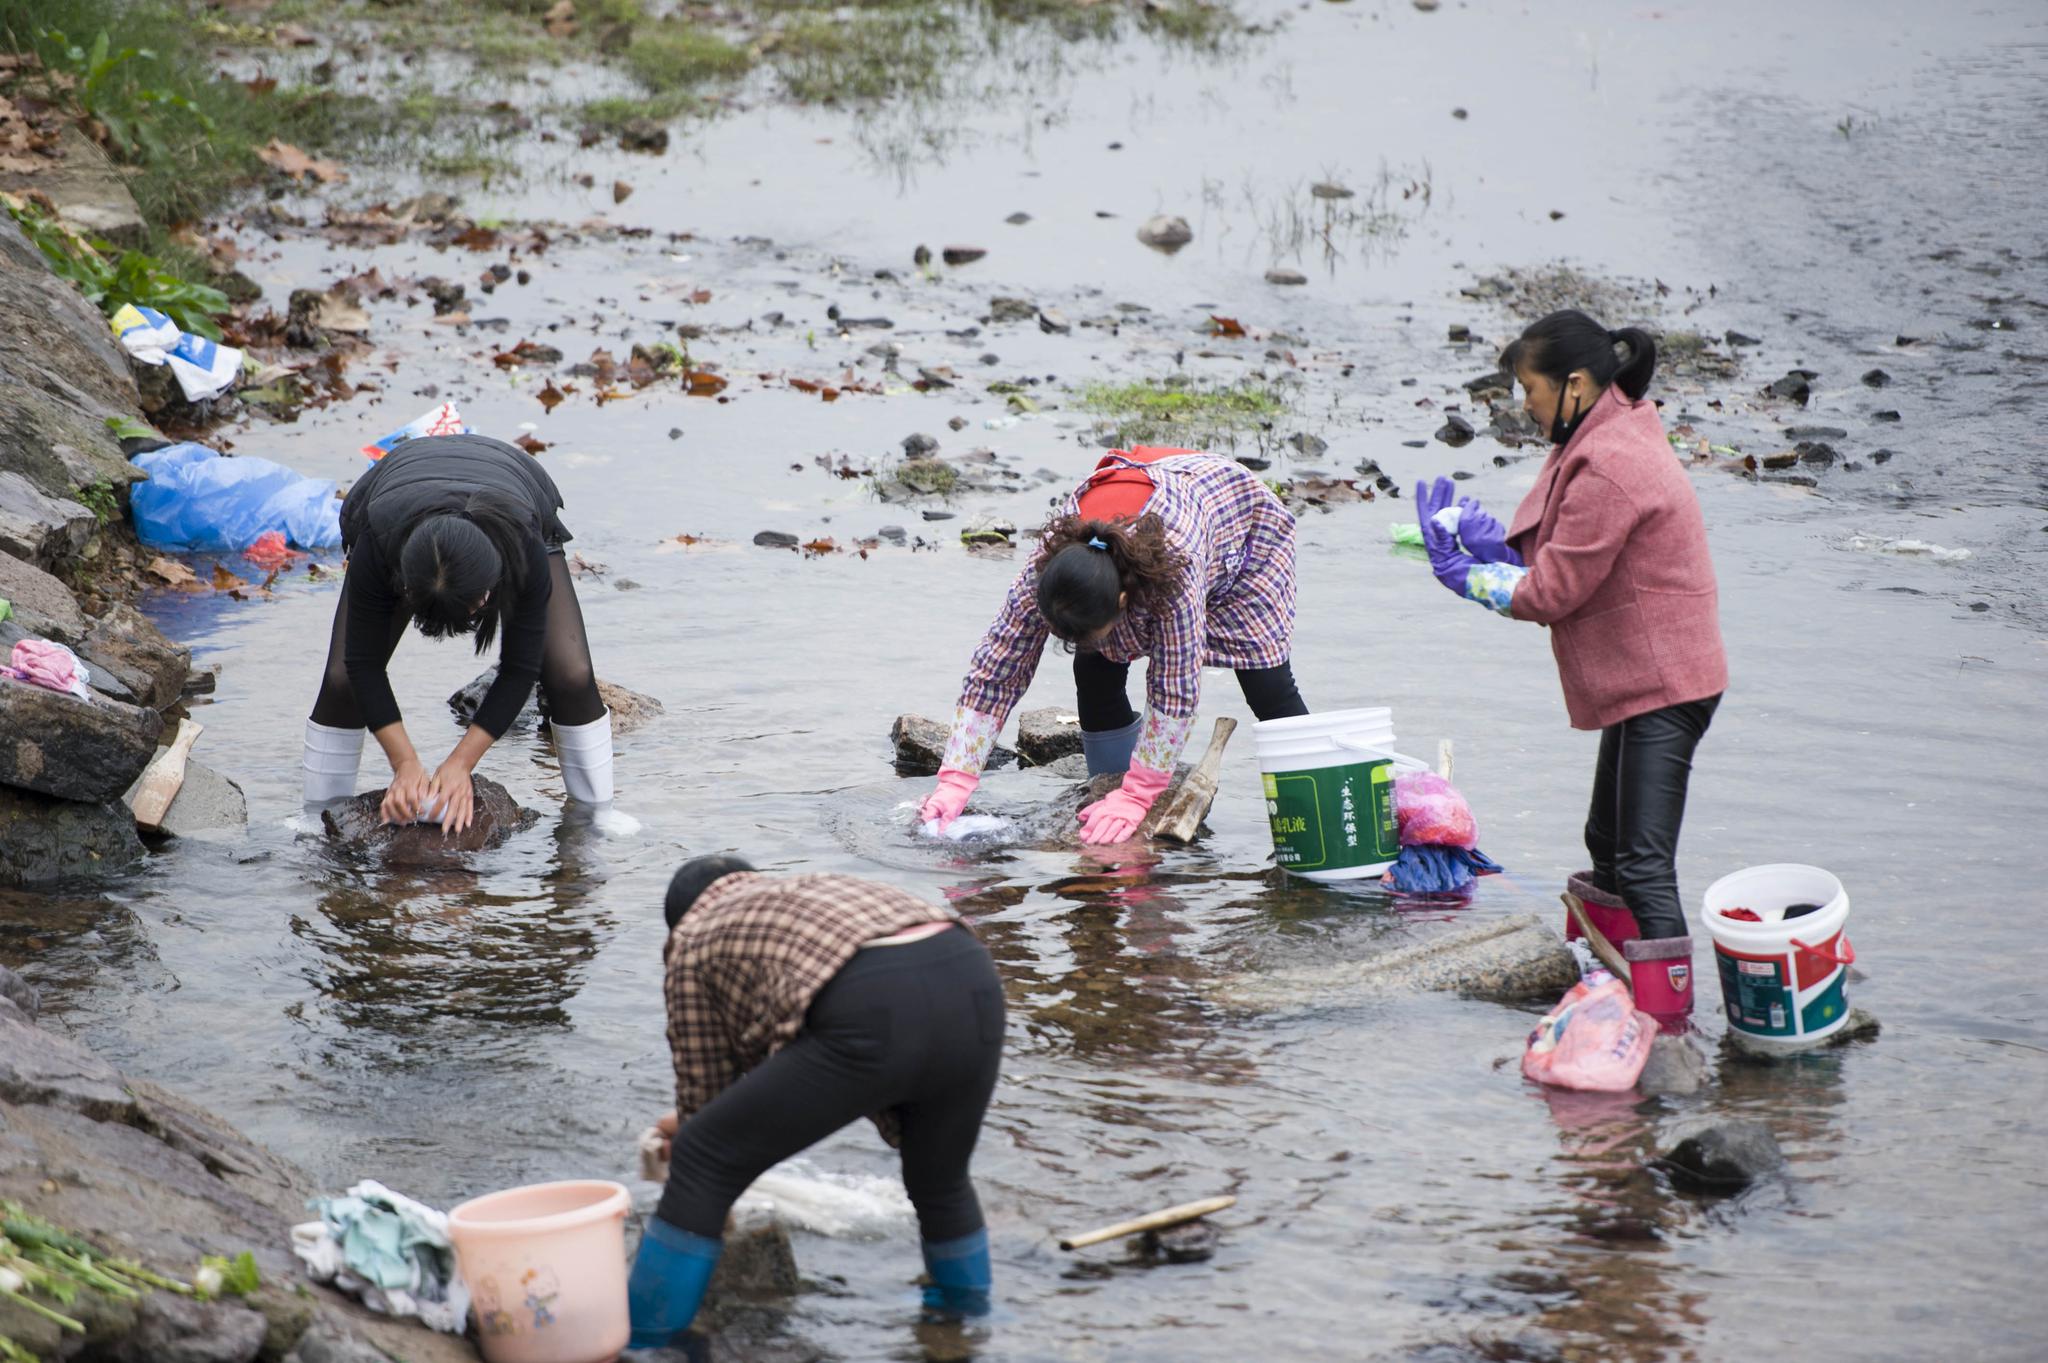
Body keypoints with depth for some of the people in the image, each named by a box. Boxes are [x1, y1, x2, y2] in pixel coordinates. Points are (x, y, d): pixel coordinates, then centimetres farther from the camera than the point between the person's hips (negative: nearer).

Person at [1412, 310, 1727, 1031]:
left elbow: (1554, 589, -19)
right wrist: (1490, 540, 0)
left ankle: (1666, 1020, -13)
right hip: (1643, 679, 11)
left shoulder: (1608, 468, -23)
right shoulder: (1613, 441, 11)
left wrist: (1467, 578, -4)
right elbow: (1557, 557, 14)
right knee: (1609, 844, 22)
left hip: (1659, 684, -11)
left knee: (1643, 862, -13)